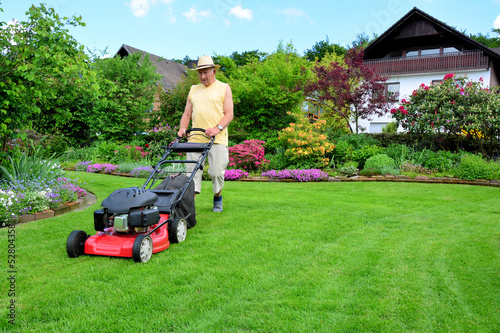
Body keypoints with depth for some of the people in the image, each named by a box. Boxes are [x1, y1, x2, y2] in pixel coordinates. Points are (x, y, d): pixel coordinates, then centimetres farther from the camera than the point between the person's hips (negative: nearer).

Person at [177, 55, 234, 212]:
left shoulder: (224, 88, 8)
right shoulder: (193, 90, 20)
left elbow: (229, 114, -1)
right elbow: (187, 114, 19)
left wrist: (218, 127, -18)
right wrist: (182, 128, 0)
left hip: (217, 140, -3)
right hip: (195, 139, 4)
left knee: (217, 172, -2)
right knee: (192, 171, -3)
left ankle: (217, 199, 22)